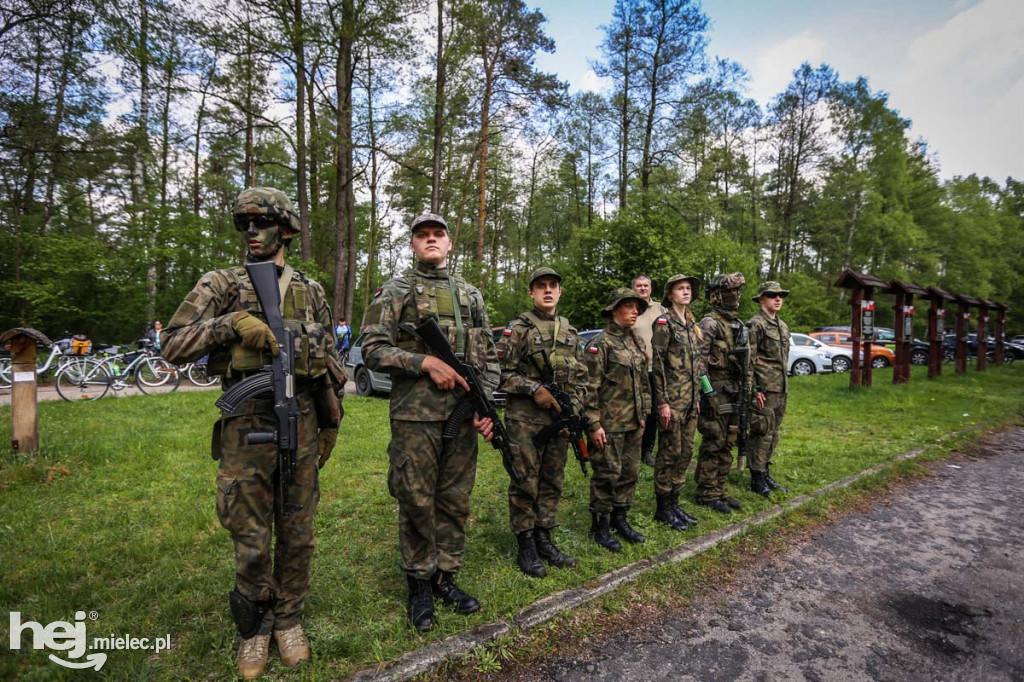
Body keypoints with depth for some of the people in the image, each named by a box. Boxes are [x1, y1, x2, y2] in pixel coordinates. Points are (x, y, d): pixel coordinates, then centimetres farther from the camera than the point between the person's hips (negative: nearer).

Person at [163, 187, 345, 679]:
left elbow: (329, 361, 11)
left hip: (301, 426, 2)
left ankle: (288, 619, 33)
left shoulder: (310, 292, 8)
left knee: (297, 535, 12)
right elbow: (173, 347, -6)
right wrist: (233, 323, -21)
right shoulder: (221, 285, 2)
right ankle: (253, 628, 31)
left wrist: (331, 422, 10)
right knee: (250, 539, 9)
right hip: (246, 429, -1)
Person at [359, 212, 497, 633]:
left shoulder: (471, 295, 14)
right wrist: (426, 362, -17)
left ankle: (446, 578, 27)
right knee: (417, 502, 4)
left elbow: (488, 358, 13)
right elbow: (372, 349, -6)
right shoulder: (394, 292, 3)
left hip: (463, 414, 4)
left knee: (455, 501, 11)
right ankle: (419, 585, 22)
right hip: (414, 414, -3)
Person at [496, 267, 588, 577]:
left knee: (552, 482, 13)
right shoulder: (518, 328, -4)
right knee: (525, 484, 2)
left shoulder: (570, 332, 12)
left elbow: (581, 377, 15)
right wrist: (534, 388, -16)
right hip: (525, 420, -5)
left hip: (560, 419, 5)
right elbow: (501, 372, -9)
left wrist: (574, 407, 2)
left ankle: (544, 540, 28)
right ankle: (525, 547, 16)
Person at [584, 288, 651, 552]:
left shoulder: (637, 341, 11)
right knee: (607, 475, 2)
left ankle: (619, 518, 31)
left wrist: (643, 415, 15)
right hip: (609, 424, -7)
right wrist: (594, 424, -17)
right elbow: (590, 387, -14)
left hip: (633, 423, 7)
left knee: (630, 473, 14)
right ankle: (599, 526, 17)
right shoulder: (600, 343, -11)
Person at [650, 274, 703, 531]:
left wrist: (697, 397, 15)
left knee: (685, 452, 12)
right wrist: (663, 402, -17)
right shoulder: (664, 322, -10)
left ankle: (674, 503, 25)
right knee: (669, 453, 0)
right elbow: (658, 364, -15)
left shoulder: (692, 324, 14)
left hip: (691, 398, 8)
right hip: (672, 399, -8)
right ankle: (663, 509, 13)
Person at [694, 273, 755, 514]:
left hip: (734, 394, 8)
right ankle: (707, 494, 9)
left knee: (727, 444, 14)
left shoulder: (740, 325, 15)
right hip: (716, 393, -8)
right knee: (712, 445, -1)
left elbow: (746, 361, 20)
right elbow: (699, 360, -17)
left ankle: (719, 490, 24)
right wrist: (704, 393, -20)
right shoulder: (710, 323, -11)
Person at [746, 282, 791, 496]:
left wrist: (785, 386, 19)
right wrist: (755, 390, -18)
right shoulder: (755, 325, -10)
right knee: (761, 434, -3)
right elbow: (748, 361, -14)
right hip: (764, 389, -8)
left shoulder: (783, 326, 16)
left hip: (780, 390, 9)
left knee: (773, 434, 14)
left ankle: (765, 473, 25)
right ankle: (757, 479, 7)